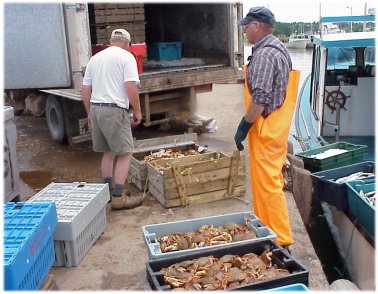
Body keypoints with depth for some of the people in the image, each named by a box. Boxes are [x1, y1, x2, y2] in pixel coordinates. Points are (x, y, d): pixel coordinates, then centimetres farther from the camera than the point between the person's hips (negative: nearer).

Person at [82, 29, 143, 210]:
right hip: (114, 110, -7)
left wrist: (89, 113, 25)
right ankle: (118, 197, -4)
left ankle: (108, 191, 25)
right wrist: (137, 111, -4)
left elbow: (85, 89, 17)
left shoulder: (95, 58, 16)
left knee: (108, 151, 18)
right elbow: (131, 86, -13)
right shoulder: (126, 56, -2)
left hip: (95, 108, 7)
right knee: (125, 153, -2)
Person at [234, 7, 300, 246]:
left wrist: (243, 126, -16)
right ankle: (267, 227, 32)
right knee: (270, 180, 18)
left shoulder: (264, 54, -18)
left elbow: (260, 98, -25)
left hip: (265, 130, -10)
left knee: (267, 184, -3)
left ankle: (280, 239, 7)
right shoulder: (279, 49, 14)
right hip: (276, 127, 10)